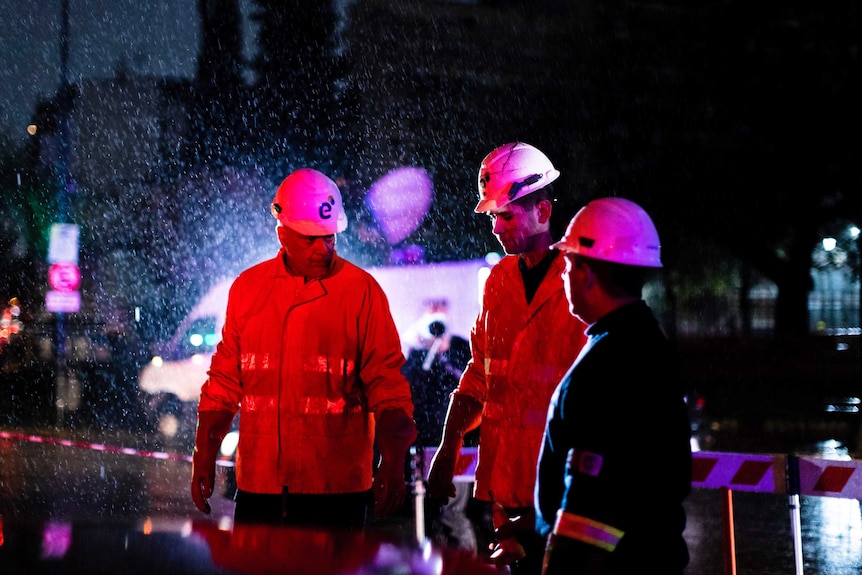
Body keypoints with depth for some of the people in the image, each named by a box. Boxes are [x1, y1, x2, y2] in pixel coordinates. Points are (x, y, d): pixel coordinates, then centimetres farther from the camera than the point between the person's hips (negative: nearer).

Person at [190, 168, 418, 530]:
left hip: (335, 486, -3)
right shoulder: (248, 288, 9)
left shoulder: (361, 290, 0)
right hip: (258, 483, 3)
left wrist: (392, 462, -11)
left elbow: (386, 383, -2)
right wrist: (204, 454, 9)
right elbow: (225, 379, 14)